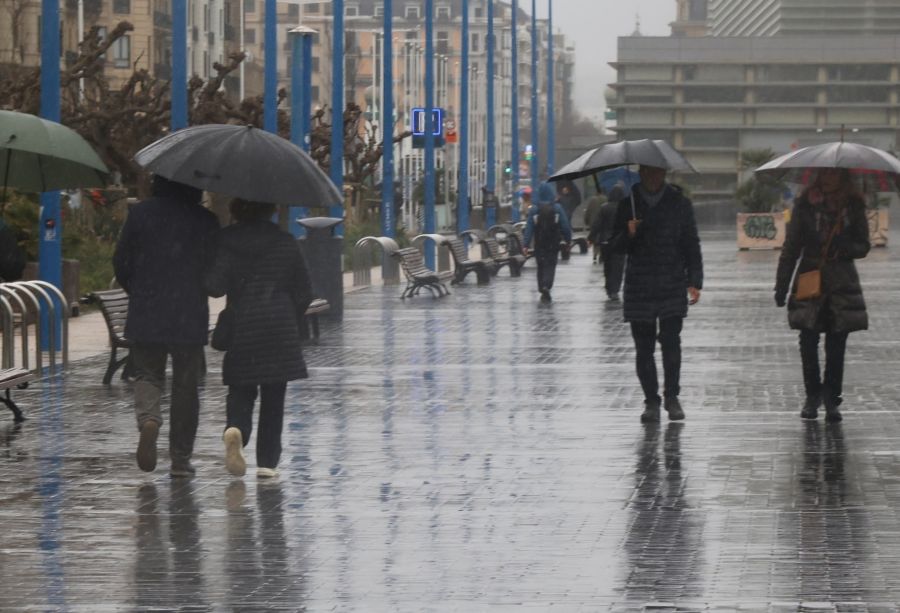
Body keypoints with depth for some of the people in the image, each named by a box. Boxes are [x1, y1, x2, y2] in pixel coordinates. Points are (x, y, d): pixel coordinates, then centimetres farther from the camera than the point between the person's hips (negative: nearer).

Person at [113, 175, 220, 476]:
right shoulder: (206, 221, -3)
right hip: (191, 316, 0)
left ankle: (148, 418, -19)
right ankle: (180, 458, 11)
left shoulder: (140, 213, -3)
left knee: (147, 373, 13)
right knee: (186, 385, 9)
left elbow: (120, 262, 1)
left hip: (145, 315, 0)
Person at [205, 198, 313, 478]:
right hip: (280, 327, 0)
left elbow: (214, 286, -12)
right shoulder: (285, 243, 1)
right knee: (273, 395, 8)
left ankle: (235, 428, -23)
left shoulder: (226, 241, -2)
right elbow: (304, 292, 5)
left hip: (240, 327, 0)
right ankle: (267, 461, 8)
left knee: (240, 389, 9)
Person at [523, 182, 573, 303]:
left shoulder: (534, 209, -4)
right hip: (554, 243, -1)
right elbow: (565, 226, -3)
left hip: (539, 243, 1)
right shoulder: (557, 208, -5)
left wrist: (526, 244, -7)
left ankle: (542, 289, 13)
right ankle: (546, 286, -22)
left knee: (541, 266, 12)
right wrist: (568, 240, 7)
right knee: (550, 265, 0)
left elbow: (529, 227, -7)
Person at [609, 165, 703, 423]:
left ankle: (672, 397, 5)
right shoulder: (628, 204, 7)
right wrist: (628, 235, -14)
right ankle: (651, 400, 9)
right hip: (639, 287, 1)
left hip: (672, 285, -1)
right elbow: (616, 246, 9)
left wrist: (694, 280, -1)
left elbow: (691, 245, 8)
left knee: (670, 341, -9)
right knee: (643, 346, 0)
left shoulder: (679, 203, 6)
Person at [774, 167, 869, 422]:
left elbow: (864, 246, 9)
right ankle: (813, 395, 15)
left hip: (842, 287, 0)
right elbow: (791, 248, 5)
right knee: (808, 343, -1)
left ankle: (832, 399, 10)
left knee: (836, 346, 0)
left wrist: (845, 248, -15)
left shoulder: (853, 206, 5)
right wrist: (781, 286, 0)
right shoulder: (806, 205, 3)